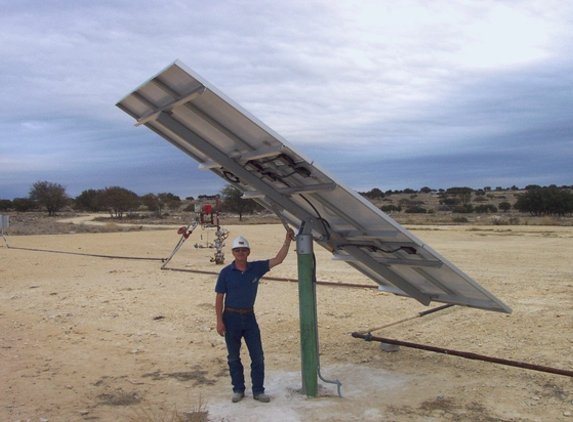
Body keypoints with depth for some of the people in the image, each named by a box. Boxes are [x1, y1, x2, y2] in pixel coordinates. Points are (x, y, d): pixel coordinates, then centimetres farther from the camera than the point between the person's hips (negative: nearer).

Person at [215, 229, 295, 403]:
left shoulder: (256, 268, -2)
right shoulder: (226, 272, -8)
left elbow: (278, 260, -4)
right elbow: (219, 298, -6)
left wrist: (287, 241, -13)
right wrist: (219, 321, -10)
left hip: (249, 317, 2)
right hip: (231, 317, -2)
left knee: (257, 356, 3)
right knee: (233, 357, 10)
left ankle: (258, 391, 16)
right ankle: (238, 390, 25)